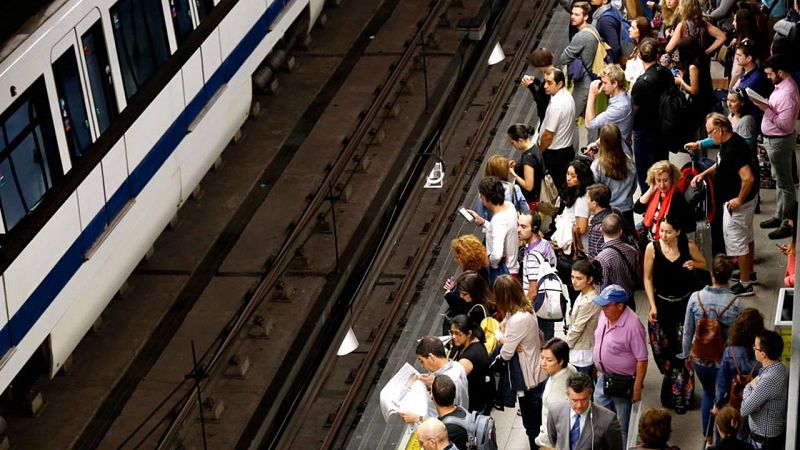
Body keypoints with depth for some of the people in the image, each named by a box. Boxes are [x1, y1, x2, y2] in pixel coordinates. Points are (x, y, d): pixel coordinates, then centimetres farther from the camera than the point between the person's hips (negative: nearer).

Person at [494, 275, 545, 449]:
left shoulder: (517, 320, -30)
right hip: (535, 374, 9)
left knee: (532, 425, 8)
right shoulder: (526, 309, -1)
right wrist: (505, 336, -18)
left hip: (529, 380, -9)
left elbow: (506, 354, -24)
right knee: (535, 423, 25)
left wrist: (500, 337, -5)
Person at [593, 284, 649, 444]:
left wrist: (637, 389, -18)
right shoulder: (604, 316, -3)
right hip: (603, 378, 8)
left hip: (622, 383, -8)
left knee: (622, 428, 6)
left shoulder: (632, 325, -26)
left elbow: (642, 360, -21)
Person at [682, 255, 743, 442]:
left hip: (699, 357, 3)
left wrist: (686, 354, 13)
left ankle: (707, 434, 41)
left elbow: (687, 331, -4)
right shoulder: (735, 303, -21)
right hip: (724, 359, -3)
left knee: (708, 393, 29)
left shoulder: (696, 298, -15)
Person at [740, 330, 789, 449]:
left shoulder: (769, 380, -32)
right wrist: (753, 387, -10)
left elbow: (744, 410, -24)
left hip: (764, 440, -9)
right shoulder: (781, 368, -2)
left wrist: (748, 387, -8)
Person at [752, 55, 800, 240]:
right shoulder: (782, 86, 4)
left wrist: (766, 108, -28)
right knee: (779, 179, 21)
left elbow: (785, 125, -29)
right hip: (774, 139, 10)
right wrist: (765, 105, 0)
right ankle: (780, 216, 34)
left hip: (780, 141, -10)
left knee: (785, 182, -1)